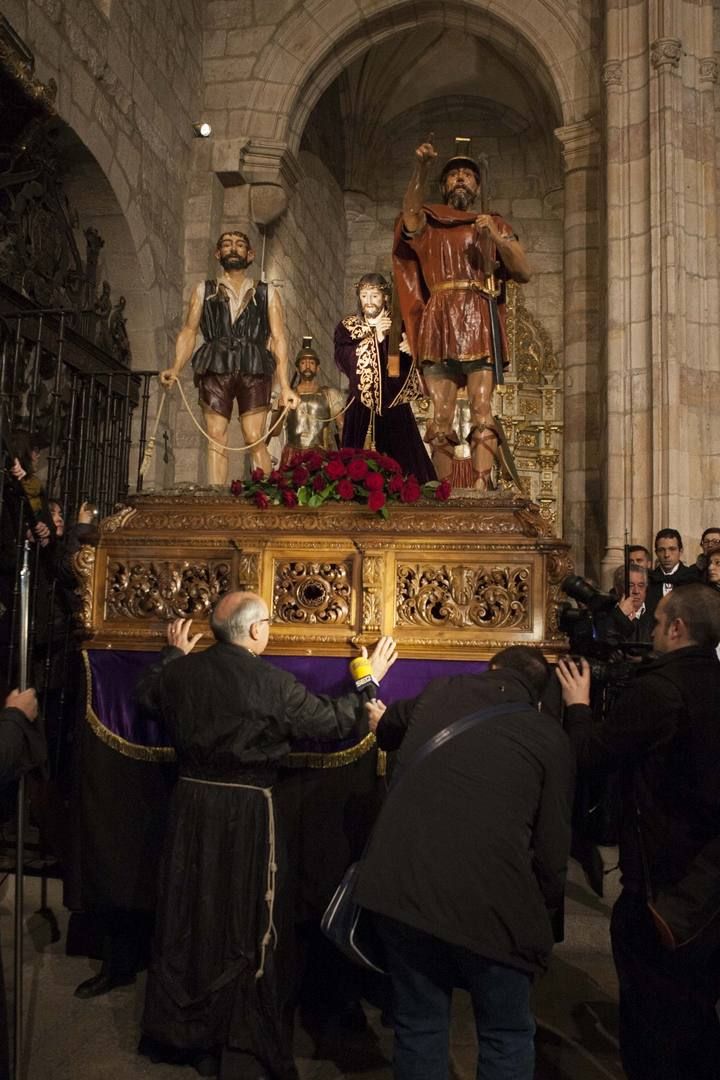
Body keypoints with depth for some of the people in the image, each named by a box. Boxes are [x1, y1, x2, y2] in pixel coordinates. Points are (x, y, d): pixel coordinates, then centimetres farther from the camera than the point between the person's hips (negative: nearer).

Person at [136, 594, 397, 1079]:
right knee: (245, 921, 9)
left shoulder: (181, 671, -3)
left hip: (193, 800, 5)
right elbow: (332, 720, -10)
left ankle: (177, 1029, 35)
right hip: (246, 807, -5)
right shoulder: (271, 681, -18)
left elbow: (147, 694, 18)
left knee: (187, 914, 19)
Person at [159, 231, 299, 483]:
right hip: (215, 368, 1)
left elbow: (278, 338, 8)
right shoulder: (203, 291, 19)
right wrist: (175, 369, -5)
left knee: (255, 440, -10)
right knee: (216, 438, -5)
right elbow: (188, 332, 12)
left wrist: (285, 386, -2)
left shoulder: (266, 293, 16)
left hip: (254, 370, -1)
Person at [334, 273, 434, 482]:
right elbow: (343, 360, -6)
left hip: (394, 404, 0)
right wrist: (375, 338, -11)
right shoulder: (347, 327, 11)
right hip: (361, 407, 0)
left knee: (401, 460, -8)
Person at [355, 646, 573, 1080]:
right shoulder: (550, 735, 4)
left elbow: (389, 724, 33)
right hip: (487, 898, -2)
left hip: (402, 885, 3)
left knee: (419, 1028, 18)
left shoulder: (441, 691, 11)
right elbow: (552, 847, 1)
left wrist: (381, 719, 57)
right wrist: (544, 921, 15)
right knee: (507, 1037, 17)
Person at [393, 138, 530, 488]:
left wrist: (495, 237, -5)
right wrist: (422, 167, -19)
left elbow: (524, 272, 9)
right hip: (439, 325, 0)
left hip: (480, 325, 0)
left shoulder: (495, 225, 23)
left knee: (482, 413, -13)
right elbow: (411, 209, -4)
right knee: (441, 419, -7)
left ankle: (481, 488, -19)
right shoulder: (428, 224, 21)